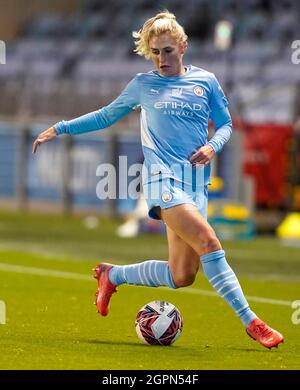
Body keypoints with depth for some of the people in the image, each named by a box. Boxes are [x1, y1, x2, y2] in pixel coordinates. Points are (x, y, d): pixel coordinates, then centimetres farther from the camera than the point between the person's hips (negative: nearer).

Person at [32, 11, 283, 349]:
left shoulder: (206, 81, 11)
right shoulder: (143, 85, 9)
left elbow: (225, 123, 18)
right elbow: (106, 116, 22)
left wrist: (213, 146, -3)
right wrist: (60, 128, 19)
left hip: (196, 183, 4)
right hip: (163, 178, -4)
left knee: (182, 277, 0)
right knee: (208, 242, -25)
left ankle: (113, 275, 24)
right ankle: (250, 322, -22)